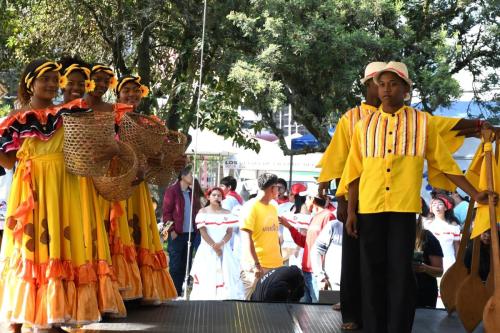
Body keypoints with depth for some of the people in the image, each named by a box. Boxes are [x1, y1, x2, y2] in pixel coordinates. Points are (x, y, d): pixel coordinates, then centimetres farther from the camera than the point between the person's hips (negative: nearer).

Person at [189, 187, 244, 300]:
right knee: (207, 277, -6)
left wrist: (221, 243, -16)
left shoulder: (227, 213, 8)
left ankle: (225, 298, -6)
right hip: (207, 250, -2)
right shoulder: (203, 212, 3)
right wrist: (213, 246, -14)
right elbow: (203, 232, -5)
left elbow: (230, 232, 1)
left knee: (225, 276, -6)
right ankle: (206, 300, -8)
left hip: (224, 249, 2)